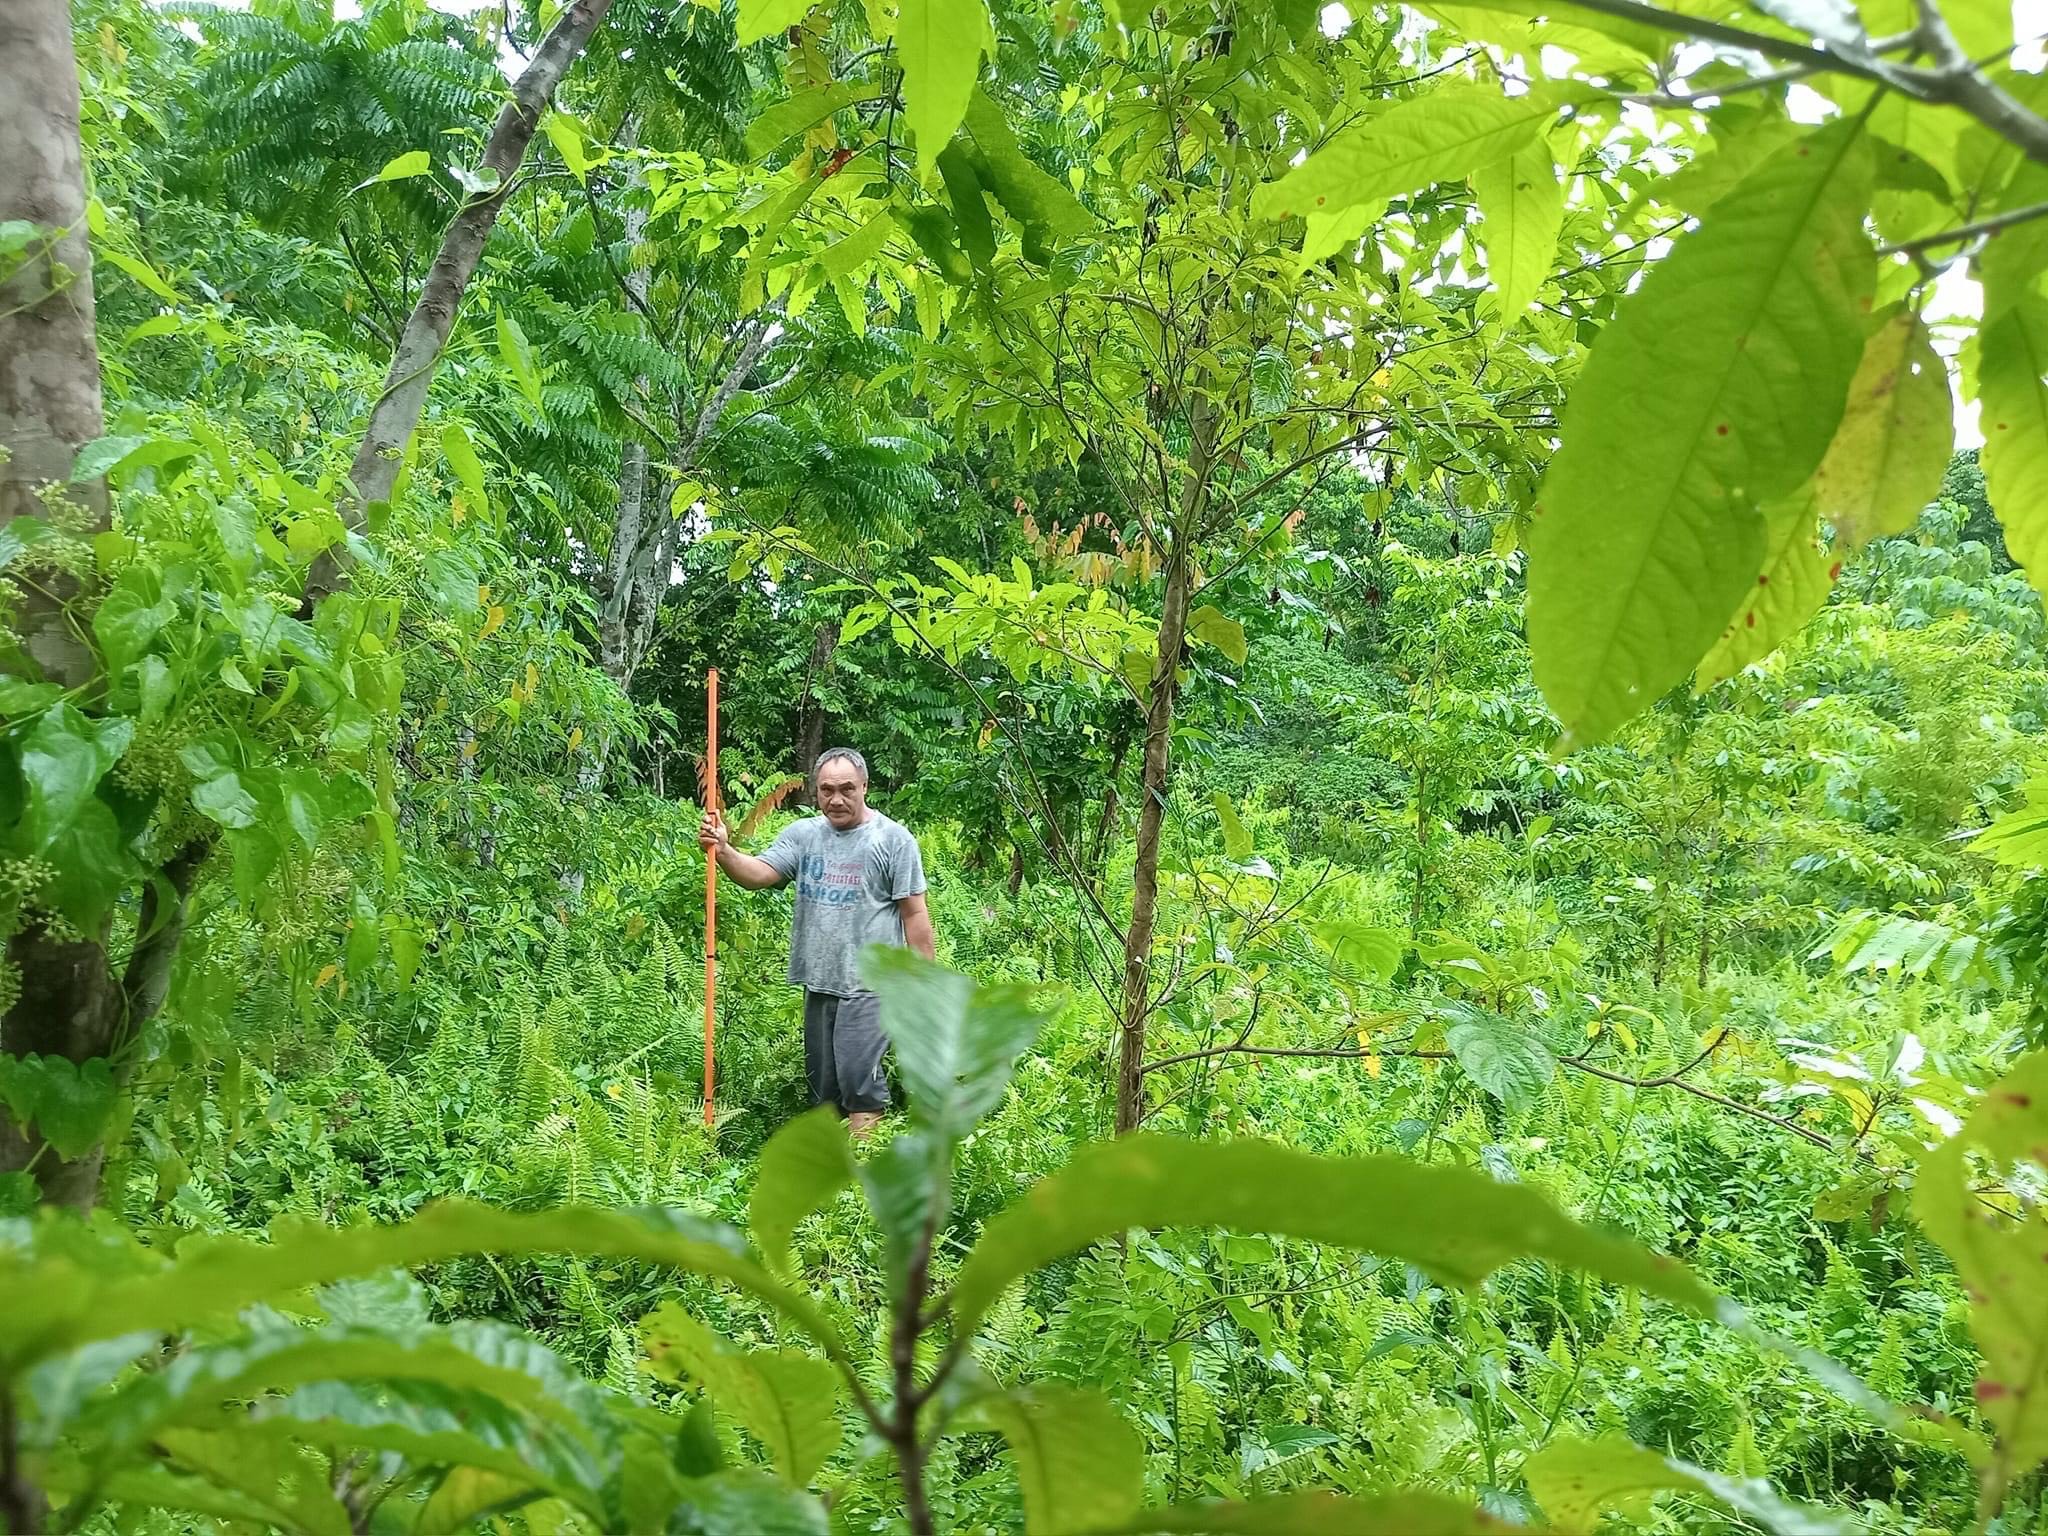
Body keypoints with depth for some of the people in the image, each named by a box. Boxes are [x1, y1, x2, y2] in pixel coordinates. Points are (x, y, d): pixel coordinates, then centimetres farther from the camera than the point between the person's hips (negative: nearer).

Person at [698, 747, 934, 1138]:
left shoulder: (892, 838, -4)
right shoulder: (802, 834, 9)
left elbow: (914, 913, -4)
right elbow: (759, 874, -4)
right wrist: (723, 851, -24)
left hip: (869, 982, -5)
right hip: (818, 980, 5)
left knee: (858, 1072, -14)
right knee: (821, 1075, 14)